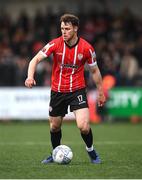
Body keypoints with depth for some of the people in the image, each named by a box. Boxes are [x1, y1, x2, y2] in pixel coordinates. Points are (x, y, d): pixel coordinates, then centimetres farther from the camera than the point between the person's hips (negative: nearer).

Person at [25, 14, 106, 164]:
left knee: (83, 126, -18)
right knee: (54, 126, 13)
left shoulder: (86, 48, -11)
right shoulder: (55, 44, -10)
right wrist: (30, 76, -32)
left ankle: (91, 151, 10)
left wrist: (100, 92, 8)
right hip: (57, 91, 2)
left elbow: (94, 70, 4)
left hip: (77, 90, -2)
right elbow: (36, 59, -13)